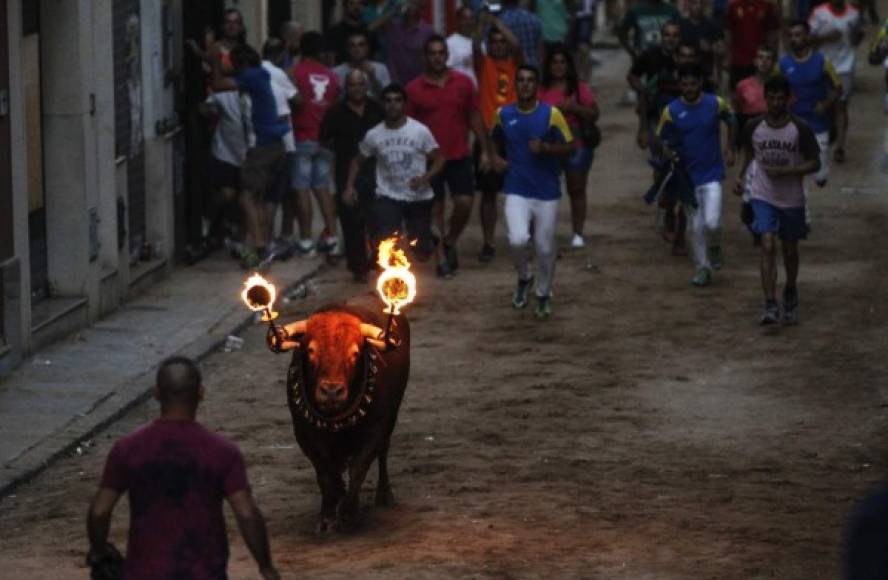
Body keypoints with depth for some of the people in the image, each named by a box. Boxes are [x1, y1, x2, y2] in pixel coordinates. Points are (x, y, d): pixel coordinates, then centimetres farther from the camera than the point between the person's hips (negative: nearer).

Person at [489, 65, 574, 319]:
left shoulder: (551, 114, -7)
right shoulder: (503, 114, 1)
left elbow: (569, 146, -5)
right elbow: (495, 140, 21)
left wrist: (545, 148, -21)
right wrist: (495, 157, 2)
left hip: (547, 192, -1)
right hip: (516, 191, 1)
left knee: (545, 248, 6)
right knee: (518, 240, -19)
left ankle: (543, 294, 30)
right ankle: (524, 278, 12)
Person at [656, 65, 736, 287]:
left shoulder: (716, 104, -8)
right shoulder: (672, 110, -8)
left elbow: (731, 121, 12)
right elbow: (660, 138, 2)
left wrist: (730, 150, 11)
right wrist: (666, 150, -19)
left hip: (712, 174, -1)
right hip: (688, 175, 1)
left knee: (712, 222, -14)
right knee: (694, 225, 7)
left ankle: (714, 247, 20)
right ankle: (702, 267, 23)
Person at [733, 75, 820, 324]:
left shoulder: (800, 129, -10)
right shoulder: (753, 127, -4)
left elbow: (814, 163, -6)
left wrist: (785, 171, -19)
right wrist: (741, 177, 1)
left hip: (792, 198, 0)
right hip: (763, 196, 0)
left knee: (790, 250, 13)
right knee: (767, 246, -16)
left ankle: (790, 293, 41)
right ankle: (770, 306, -19)